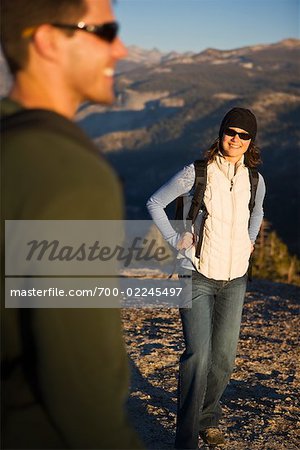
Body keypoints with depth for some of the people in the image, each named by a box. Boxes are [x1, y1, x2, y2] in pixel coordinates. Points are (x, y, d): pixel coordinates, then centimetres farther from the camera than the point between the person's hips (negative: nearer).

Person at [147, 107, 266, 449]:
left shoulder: (255, 180, 3)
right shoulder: (196, 173, -9)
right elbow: (155, 203, 1)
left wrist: (249, 242, 12)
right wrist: (175, 240, -5)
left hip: (235, 279, 5)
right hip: (198, 278, -4)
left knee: (224, 357, 10)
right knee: (198, 354, -13)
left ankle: (208, 418, 33)